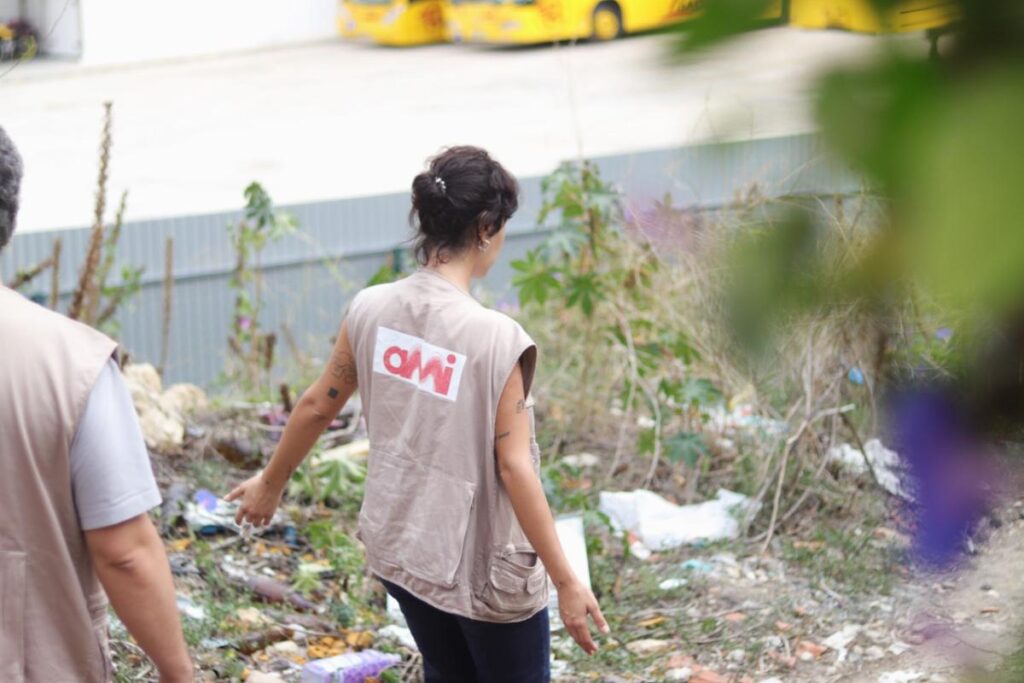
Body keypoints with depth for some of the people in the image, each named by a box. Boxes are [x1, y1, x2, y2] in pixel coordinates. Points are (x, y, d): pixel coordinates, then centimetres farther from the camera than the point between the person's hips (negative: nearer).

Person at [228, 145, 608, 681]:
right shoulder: (496, 338, -23)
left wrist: (270, 484, 22)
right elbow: (514, 467, -21)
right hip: (482, 565, -6)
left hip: (398, 546, 6)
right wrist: (565, 581, -15)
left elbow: (317, 406, 5)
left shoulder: (370, 310, -7)